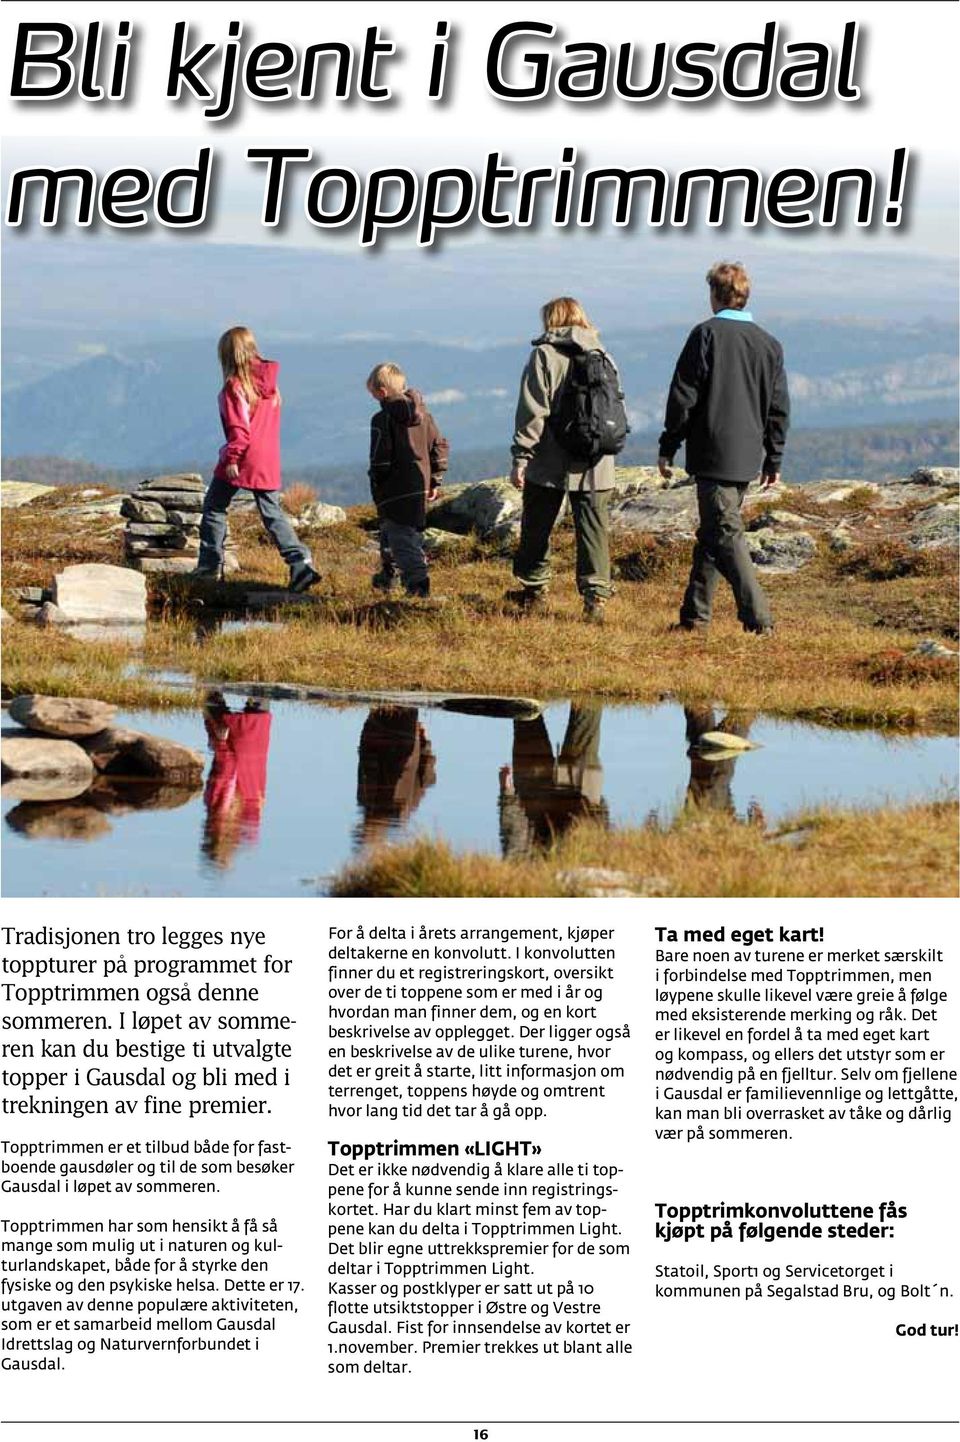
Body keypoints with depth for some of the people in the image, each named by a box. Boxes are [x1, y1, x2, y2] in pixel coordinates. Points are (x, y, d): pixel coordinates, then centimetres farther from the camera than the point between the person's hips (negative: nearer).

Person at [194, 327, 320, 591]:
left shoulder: (235, 385, -13)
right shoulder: (268, 380, 7)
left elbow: (238, 427, -18)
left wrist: (232, 458, -14)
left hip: (241, 460, -6)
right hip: (269, 461, 6)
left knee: (214, 508, 10)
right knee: (273, 513, 9)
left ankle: (210, 565, 13)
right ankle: (301, 563, -5)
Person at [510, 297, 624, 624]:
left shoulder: (544, 355, -5)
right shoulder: (602, 357, 9)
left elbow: (532, 411, -10)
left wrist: (521, 457, -8)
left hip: (549, 464, -3)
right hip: (595, 467, 3)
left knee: (536, 529, 13)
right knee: (594, 531, 3)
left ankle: (534, 591, 23)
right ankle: (596, 595, -5)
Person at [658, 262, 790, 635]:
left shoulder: (706, 335, -7)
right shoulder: (768, 344, 10)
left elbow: (683, 397, -8)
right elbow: (779, 408, 12)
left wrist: (668, 449, -1)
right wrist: (773, 461, 19)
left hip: (713, 456, -6)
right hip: (748, 459, 6)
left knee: (726, 536, -7)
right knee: (710, 534, 16)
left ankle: (758, 617, -16)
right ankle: (696, 614, 21)